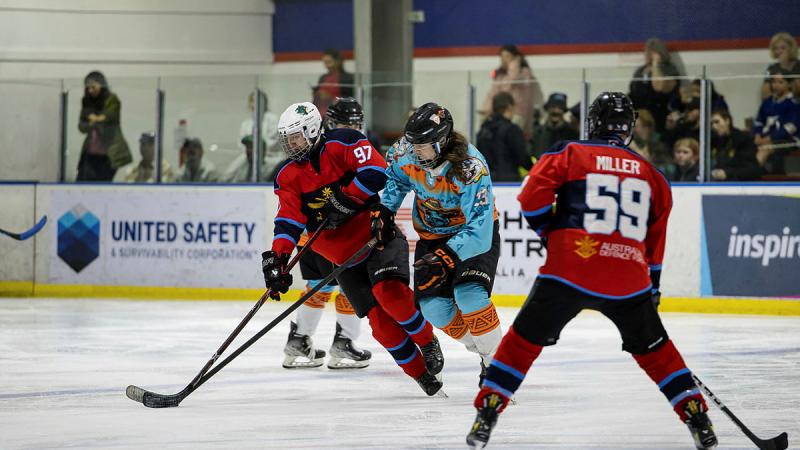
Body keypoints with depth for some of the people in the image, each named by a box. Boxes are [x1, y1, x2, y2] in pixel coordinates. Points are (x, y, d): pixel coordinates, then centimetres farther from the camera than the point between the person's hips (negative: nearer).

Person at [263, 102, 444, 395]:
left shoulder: (342, 144, -10)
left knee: (390, 293, -28)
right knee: (379, 320, -8)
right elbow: (288, 221, -7)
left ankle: (428, 344, -4)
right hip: (343, 257, 4)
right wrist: (276, 258, -22)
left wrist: (344, 200, -25)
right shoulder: (288, 178, 3)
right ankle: (420, 372, 6)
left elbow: (376, 172, -23)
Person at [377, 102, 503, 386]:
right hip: (432, 233, 6)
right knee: (434, 307, -7)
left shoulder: (470, 168, -35)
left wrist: (447, 256, -47)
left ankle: (496, 361, -11)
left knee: (469, 295, -28)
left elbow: (478, 228, -38)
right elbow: (396, 177, 9)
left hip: (477, 232, -6)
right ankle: (480, 349, 17)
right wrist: (385, 211, -2)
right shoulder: (407, 153, -18)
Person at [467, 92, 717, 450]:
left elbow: (532, 198, -5)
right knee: (653, 349, 20)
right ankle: (697, 418, 15)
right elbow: (655, 243, 22)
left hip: (569, 270, -2)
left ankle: (486, 414, 5)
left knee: (524, 339, 10)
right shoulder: (651, 175, 17)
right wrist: (652, 288, 32)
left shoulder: (568, 154, 6)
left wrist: (549, 230, 13)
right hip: (628, 281, 3)